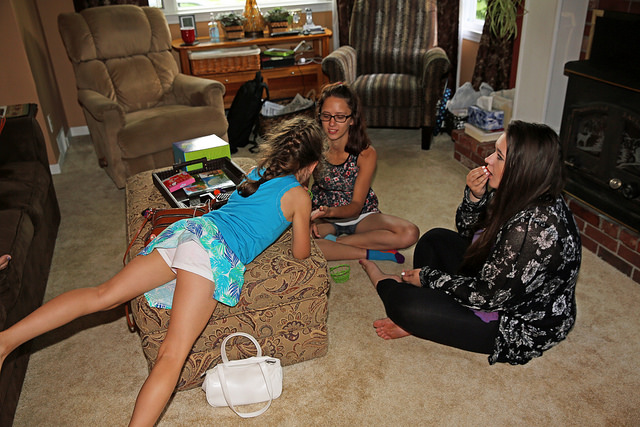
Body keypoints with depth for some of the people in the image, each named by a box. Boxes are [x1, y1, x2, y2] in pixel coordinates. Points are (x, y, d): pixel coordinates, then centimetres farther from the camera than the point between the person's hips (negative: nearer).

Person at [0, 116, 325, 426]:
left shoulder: (257, 171, 26)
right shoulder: (299, 196, 7)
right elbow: (301, 253, 14)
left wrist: (303, 217, 50)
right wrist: (303, 224, 33)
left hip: (187, 227, 7)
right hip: (216, 250, -7)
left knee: (103, 295, 1)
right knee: (173, 354, -13)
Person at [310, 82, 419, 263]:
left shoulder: (366, 153, -16)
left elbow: (356, 205, -18)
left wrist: (330, 211, -40)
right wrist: (310, 217, -31)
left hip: (361, 216, 1)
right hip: (325, 220, 0)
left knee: (409, 233, -25)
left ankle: (336, 241, -18)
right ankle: (370, 253, -21)